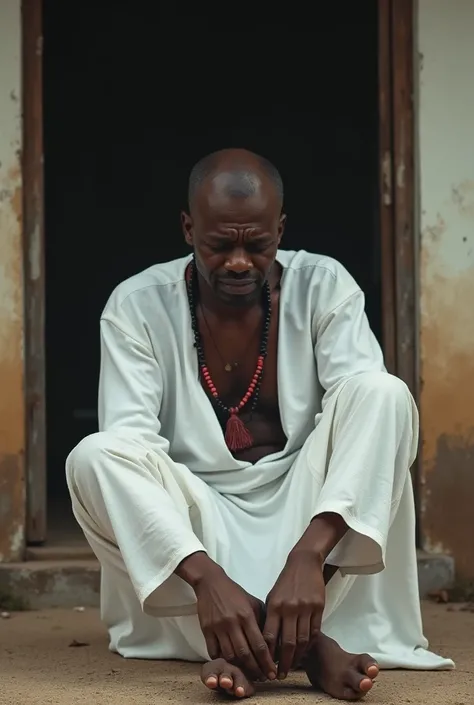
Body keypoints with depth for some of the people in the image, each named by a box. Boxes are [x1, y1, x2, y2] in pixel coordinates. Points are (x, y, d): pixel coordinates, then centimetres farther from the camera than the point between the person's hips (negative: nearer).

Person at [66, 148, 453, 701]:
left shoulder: (323, 286, -7)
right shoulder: (138, 305, -9)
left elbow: (366, 408, -22)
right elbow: (130, 442, -21)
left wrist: (308, 555, -39)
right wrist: (206, 576, -39)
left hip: (303, 510, 0)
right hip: (196, 519, 0)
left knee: (385, 394, -25)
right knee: (93, 458, -29)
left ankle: (257, 641, -35)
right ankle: (300, 640, -39)